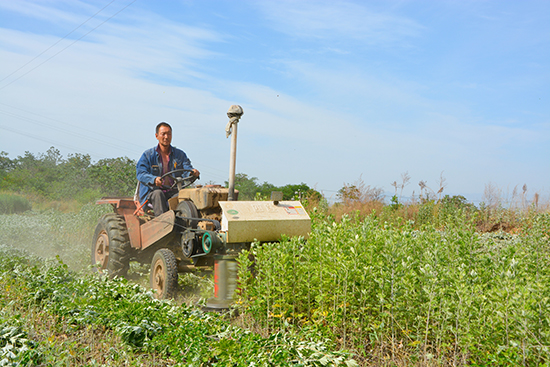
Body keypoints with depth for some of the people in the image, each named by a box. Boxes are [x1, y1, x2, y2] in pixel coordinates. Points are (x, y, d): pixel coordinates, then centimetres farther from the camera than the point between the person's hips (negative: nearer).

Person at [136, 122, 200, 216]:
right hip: (153, 191, -1)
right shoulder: (148, 155, 8)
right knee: (158, 194, -36)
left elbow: (187, 168, 3)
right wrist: (154, 179, -28)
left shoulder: (180, 154, 16)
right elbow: (140, 173, -6)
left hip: (173, 191, 1)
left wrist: (192, 172, -24)